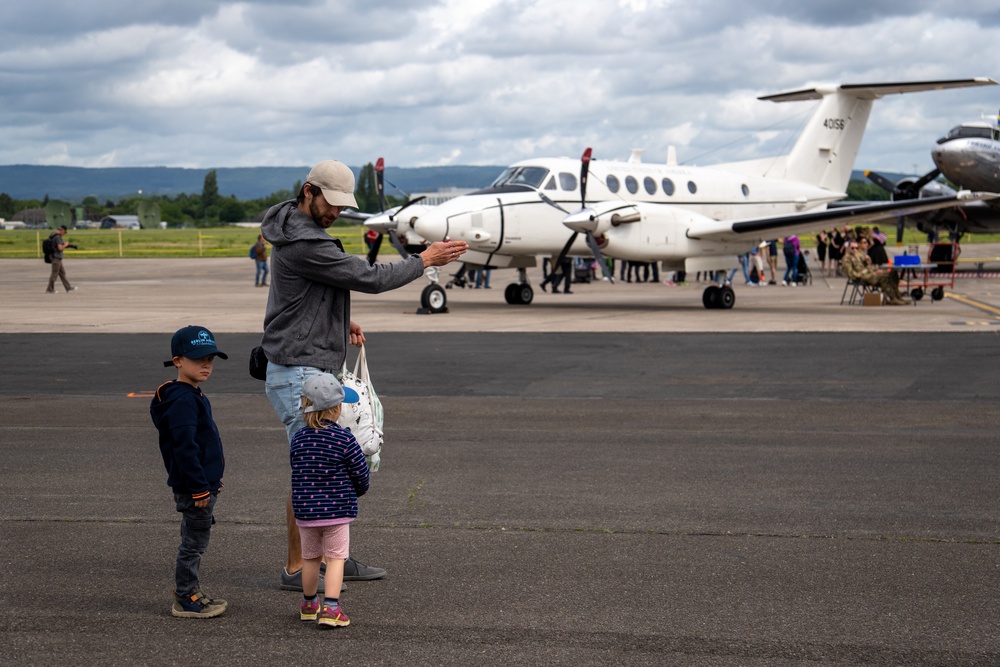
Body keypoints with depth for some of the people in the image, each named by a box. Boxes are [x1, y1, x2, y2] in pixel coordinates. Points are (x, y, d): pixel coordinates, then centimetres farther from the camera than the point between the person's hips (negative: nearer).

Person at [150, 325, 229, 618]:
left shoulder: (193, 396, 13)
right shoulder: (182, 400, -21)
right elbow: (184, 447, -25)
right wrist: (199, 488, -24)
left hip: (202, 483, 10)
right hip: (193, 487, -10)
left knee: (194, 541, 19)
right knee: (194, 542, -1)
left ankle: (191, 592, 30)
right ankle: (186, 601, 8)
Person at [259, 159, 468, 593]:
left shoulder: (298, 231, 13)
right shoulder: (304, 243, -21)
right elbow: (370, 279, -18)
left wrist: (340, 321, 10)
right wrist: (425, 260, -7)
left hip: (316, 369, 11)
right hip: (298, 373, -11)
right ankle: (296, 569, 4)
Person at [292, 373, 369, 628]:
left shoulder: (298, 439, -1)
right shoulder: (344, 438, -14)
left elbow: (297, 473, 9)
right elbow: (360, 472, -6)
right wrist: (358, 490, 15)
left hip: (305, 511, 4)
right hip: (337, 511, -4)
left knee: (310, 557, 18)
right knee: (336, 558, 2)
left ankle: (309, 604, 31)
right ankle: (330, 608, -6)